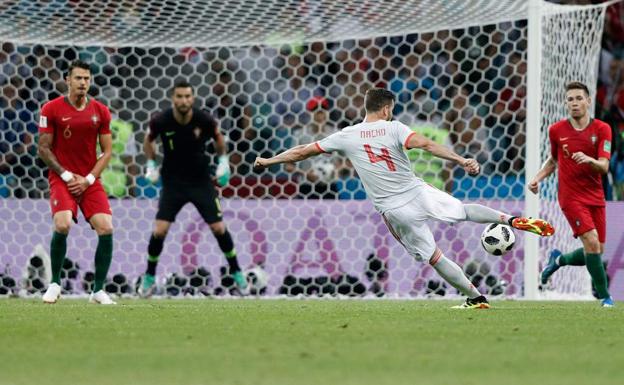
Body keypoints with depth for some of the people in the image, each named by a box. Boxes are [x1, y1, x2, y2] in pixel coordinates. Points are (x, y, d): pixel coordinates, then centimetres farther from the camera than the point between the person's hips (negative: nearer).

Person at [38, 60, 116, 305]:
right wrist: (67, 175, -10)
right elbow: (43, 149, -1)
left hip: (90, 181, 3)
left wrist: (88, 179, -6)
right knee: (62, 225, -26)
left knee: (106, 229, -14)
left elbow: (107, 151, 6)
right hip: (61, 178, -3)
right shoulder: (51, 109, -3)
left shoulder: (100, 111, 4)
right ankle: (55, 283, -5)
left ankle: (98, 290, 0)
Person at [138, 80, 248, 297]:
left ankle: (236, 273, 19)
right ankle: (149, 277, 9)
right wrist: (151, 165, -3)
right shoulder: (161, 121, -16)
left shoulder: (204, 120, -16)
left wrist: (223, 162, -2)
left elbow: (218, 137, 7)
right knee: (159, 231, -11)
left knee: (219, 228, -2)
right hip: (173, 183, 0)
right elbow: (148, 141, 6)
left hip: (201, 181, 0)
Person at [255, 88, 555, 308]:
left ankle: (476, 298, 9)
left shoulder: (347, 136, 3)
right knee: (465, 210, 21)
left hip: (394, 210, 0)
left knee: (434, 257, 9)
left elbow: (303, 151, 9)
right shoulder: (393, 128, -3)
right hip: (418, 192, 0)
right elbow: (424, 144, -21)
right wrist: (460, 160, -25)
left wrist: (268, 161, 21)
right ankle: (512, 219, 3)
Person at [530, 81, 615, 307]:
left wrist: (589, 160, -33)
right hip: (571, 197, -3)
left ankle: (559, 260, 35)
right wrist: (538, 178, 2)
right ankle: (604, 296, -10)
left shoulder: (602, 129, -4)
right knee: (591, 242, -19)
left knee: (596, 251, 7)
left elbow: (604, 167, -12)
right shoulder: (556, 130, -1)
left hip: (595, 197, 3)